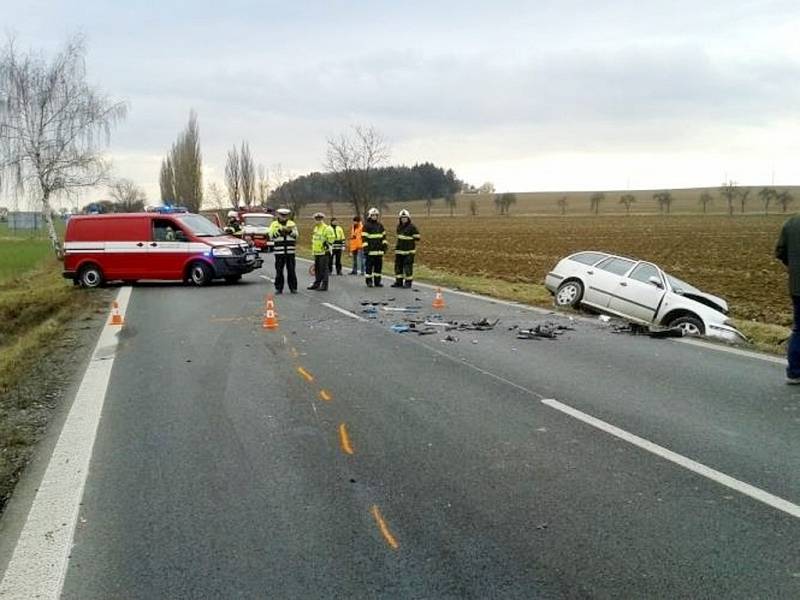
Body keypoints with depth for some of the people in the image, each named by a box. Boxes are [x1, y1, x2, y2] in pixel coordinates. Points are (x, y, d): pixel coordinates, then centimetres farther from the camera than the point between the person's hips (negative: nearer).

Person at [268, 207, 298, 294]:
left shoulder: (292, 224, 10)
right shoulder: (274, 224, 6)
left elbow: (296, 236, 1)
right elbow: (271, 236, -5)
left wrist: (290, 231, -17)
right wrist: (279, 230, -15)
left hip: (290, 251, 1)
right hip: (279, 251, -1)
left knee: (291, 270, 1)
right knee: (279, 271, 1)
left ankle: (293, 288, 8)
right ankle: (278, 288, 8)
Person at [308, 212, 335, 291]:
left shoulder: (327, 228, -10)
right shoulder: (315, 228, 19)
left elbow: (331, 239, -13)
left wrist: (327, 245, -19)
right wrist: (313, 250, 27)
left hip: (324, 252, -8)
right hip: (316, 252, 8)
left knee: (323, 269, -7)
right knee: (317, 269, 14)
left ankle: (324, 285, -4)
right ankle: (317, 284, 24)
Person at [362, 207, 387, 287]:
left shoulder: (380, 225, 15)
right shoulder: (366, 225, -2)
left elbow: (383, 236, 19)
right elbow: (364, 238, -6)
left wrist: (385, 245, 11)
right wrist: (365, 248, -13)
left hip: (379, 250, 5)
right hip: (370, 250, -5)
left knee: (378, 266, 6)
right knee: (369, 266, -2)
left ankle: (377, 281, 13)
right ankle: (369, 281, 5)